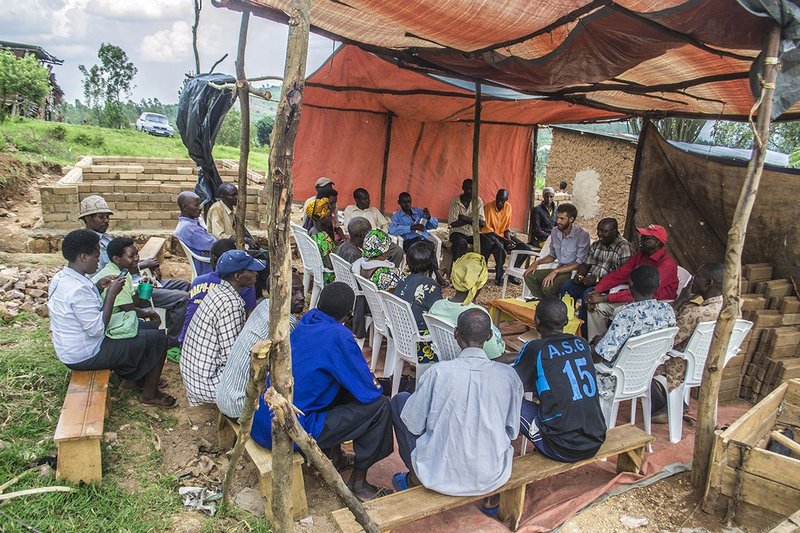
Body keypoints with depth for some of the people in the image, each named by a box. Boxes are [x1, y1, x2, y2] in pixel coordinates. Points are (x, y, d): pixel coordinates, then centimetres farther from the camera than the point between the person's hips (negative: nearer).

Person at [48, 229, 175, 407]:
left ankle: (131, 378, 26)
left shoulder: (61, 277, 1)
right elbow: (98, 329, -27)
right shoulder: (78, 289, -31)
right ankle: (150, 395, 7)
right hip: (86, 355, -10)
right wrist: (111, 293, -21)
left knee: (149, 327, 17)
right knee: (158, 338, -7)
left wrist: (97, 286, 1)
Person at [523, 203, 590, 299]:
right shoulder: (555, 231, 4)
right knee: (529, 276, -11)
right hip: (559, 269, 7)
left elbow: (579, 263, -19)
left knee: (547, 286, -30)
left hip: (574, 271, -7)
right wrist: (537, 262, -1)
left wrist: (556, 271, -25)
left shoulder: (582, 235, -17)